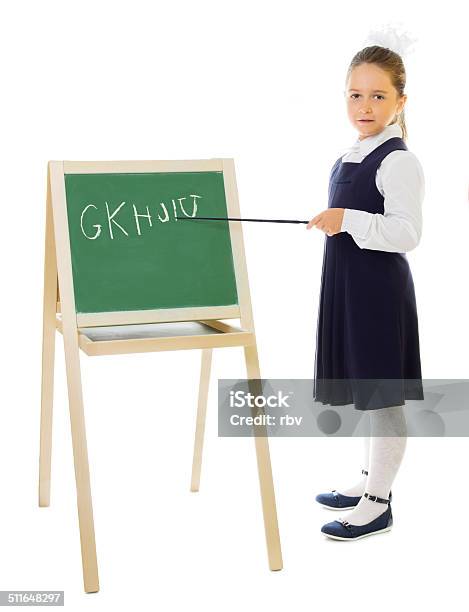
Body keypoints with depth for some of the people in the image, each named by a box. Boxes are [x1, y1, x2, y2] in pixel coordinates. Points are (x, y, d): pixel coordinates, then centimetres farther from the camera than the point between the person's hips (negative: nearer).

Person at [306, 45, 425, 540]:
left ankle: (377, 504, 14)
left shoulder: (398, 161, -15)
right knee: (366, 394, 19)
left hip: (379, 293, -9)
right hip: (348, 289, 9)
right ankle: (369, 481, 34)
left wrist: (349, 220, -31)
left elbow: (407, 233, -22)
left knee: (382, 398, 2)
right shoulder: (349, 159, 12)